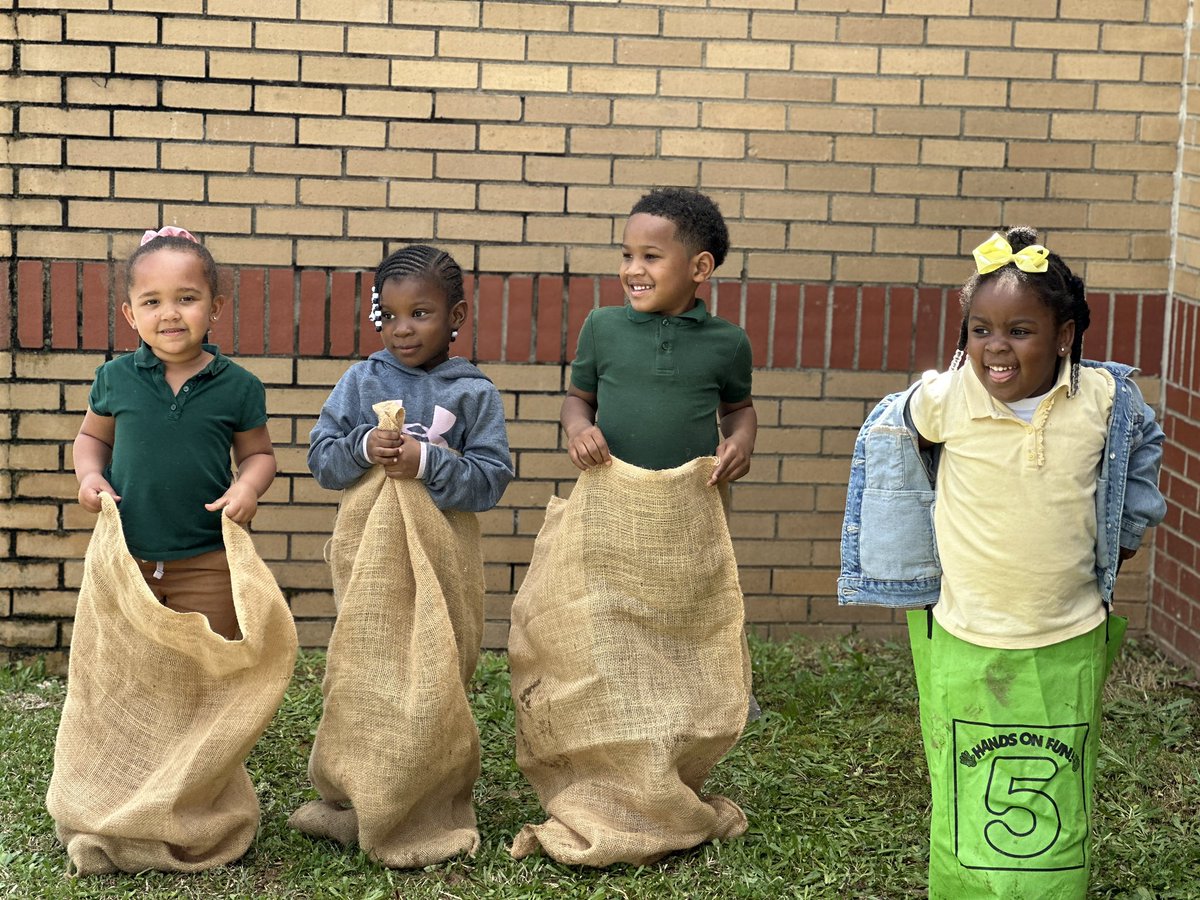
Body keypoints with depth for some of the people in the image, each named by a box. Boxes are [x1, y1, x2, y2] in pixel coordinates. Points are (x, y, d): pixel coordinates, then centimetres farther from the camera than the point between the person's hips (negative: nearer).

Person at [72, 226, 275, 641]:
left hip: (207, 561, -1)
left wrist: (247, 486, -14)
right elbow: (93, 437, 14)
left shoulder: (238, 387, -5)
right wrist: (89, 475, -6)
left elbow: (258, 453, 7)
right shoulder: (115, 378, -2)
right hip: (125, 555, 1)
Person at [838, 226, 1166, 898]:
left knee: (1059, 806, 10)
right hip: (965, 647, -1)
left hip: (1069, 648, 1)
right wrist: (908, 537, 13)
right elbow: (885, 433, 10)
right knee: (966, 805, 7)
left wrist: (1125, 533, 17)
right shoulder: (943, 400, -13)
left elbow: (1144, 445, 16)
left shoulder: (1106, 398, -8)